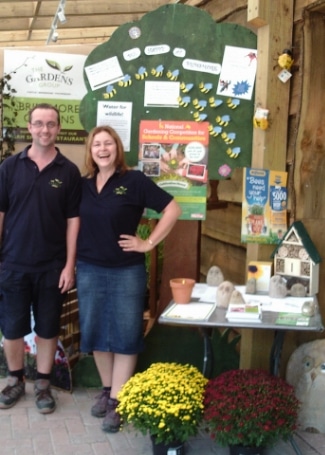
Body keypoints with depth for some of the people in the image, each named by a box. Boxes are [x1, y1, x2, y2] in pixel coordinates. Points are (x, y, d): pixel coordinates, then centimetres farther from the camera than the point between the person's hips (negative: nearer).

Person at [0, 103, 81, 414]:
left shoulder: (69, 171, -2)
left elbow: (73, 220, -2)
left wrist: (70, 265, -6)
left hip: (52, 266, 0)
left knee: (48, 328, 10)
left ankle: (43, 384, 26)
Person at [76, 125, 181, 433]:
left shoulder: (134, 181, -8)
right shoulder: (83, 185, 5)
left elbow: (172, 209, -8)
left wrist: (149, 243, -9)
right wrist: (73, 259, 5)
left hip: (126, 271, -4)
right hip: (89, 270, 4)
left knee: (125, 334, 2)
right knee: (95, 332, 10)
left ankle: (117, 400, 11)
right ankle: (106, 390, 28)